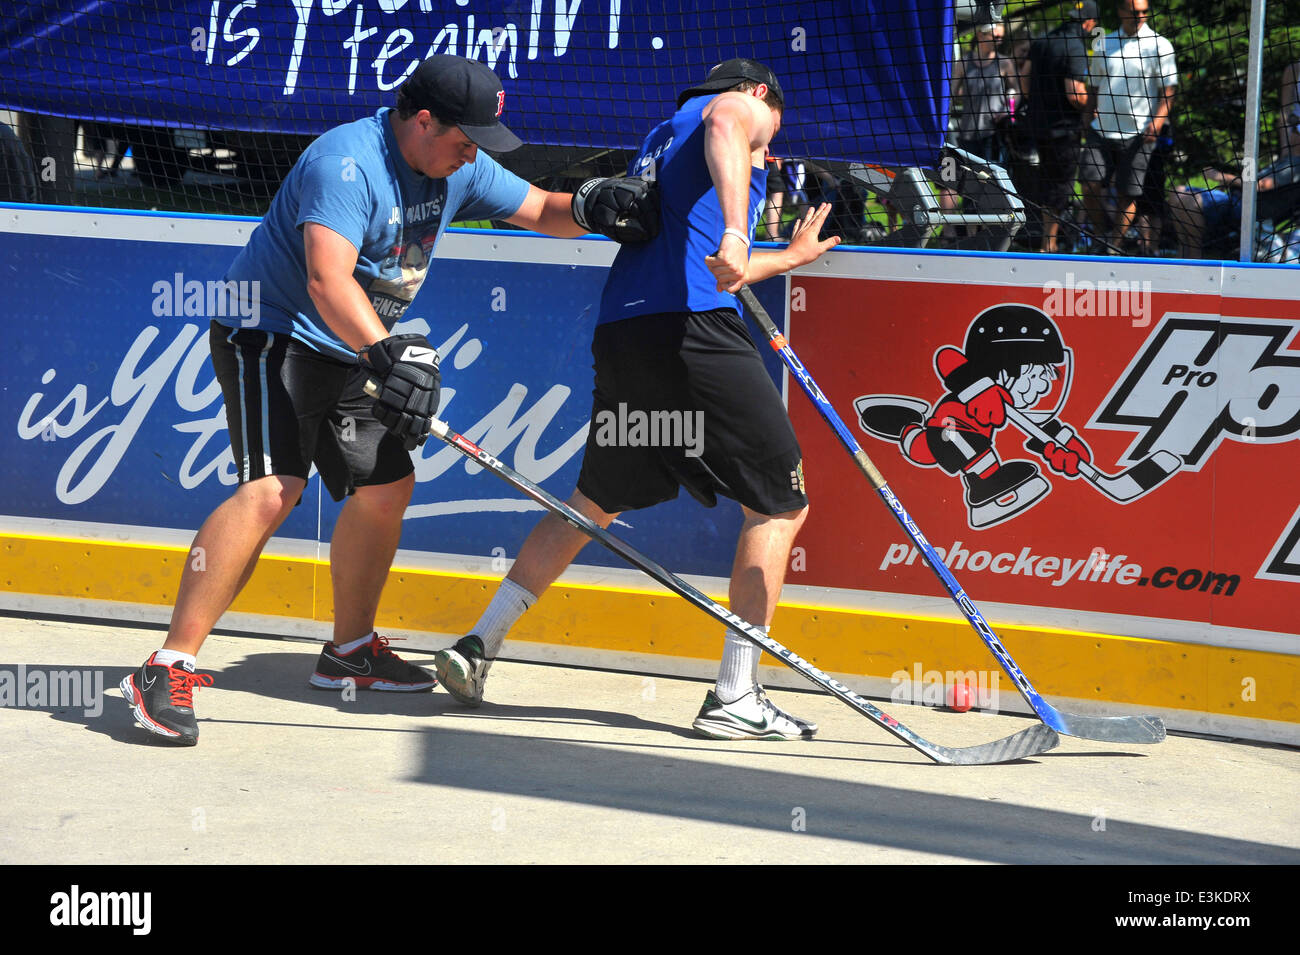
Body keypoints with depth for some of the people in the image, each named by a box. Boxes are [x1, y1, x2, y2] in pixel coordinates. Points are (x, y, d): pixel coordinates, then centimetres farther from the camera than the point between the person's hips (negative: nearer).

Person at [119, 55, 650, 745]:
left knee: (387, 485, 11)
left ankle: (349, 650, 31)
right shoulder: (347, 162, -24)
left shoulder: (458, 169, 2)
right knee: (273, 487, -24)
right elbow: (327, 280, -36)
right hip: (270, 333, -9)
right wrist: (386, 352, -49)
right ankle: (170, 669, -25)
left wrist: (587, 207, -11)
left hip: (353, 350, 9)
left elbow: (541, 211, 11)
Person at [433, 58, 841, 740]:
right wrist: (737, 231, -34)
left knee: (593, 504, 21)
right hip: (695, 330, -8)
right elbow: (723, 130, -17)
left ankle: (478, 645, 17)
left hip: (619, 329, 8)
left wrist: (788, 257, 58)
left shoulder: (659, 139, 35)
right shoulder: (740, 106, 11)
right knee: (779, 504, 2)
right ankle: (734, 697, -1)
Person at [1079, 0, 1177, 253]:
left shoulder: (1159, 45, -1)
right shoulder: (1104, 44, 12)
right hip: (1101, 130, 3)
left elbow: (1168, 91, -3)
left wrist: (1157, 121, -17)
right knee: (1090, 185, -6)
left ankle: (1114, 248, 7)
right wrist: (1089, 119, 14)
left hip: (1137, 135, -3)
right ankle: (1100, 236, 13)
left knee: (1127, 195, -3)